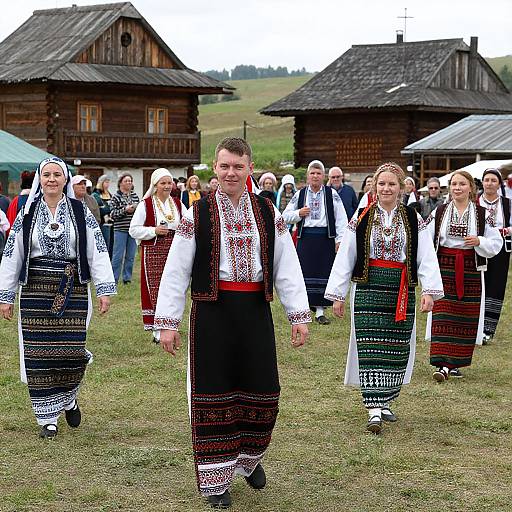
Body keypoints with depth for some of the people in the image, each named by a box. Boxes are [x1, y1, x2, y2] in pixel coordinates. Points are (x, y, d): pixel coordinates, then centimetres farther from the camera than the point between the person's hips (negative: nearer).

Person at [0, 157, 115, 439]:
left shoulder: (80, 211, 3)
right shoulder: (27, 213, 5)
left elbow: (98, 251, 0)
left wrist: (104, 289, -7)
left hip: (72, 290, -1)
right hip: (35, 291, 1)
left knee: (72, 350, -5)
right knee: (39, 354, 0)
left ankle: (68, 398, 27)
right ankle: (48, 418, 11)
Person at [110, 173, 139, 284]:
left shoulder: (135, 195, 11)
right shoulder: (116, 197, -3)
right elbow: (112, 213, -8)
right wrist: (125, 210, -18)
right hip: (120, 229, -5)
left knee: (130, 256, 8)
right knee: (118, 256, -3)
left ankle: (127, 278, 16)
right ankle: (114, 279, 5)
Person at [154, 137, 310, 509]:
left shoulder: (268, 213, 7)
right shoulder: (197, 214, -1)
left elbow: (287, 268, 7)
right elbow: (175, 272, -1)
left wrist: (299, 316, 2)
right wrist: (167, 322, -5)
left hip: (255, 311, 3)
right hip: (212, 312, -2)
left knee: (262, 391, 6)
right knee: (213, 395, 2)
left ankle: (249, 457, 34)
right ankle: (216, 480, 13)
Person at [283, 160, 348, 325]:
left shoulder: (332, 195, 3)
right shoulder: (299, 195, 7)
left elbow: (341, 219, 1)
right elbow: (285, 217, 11)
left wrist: (340, 240, -6)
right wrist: (298, 213, -7)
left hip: (325, 239, 0)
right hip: (305, 238, 1)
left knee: (323, 273, 1)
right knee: (305, 273, 0)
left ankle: (320, 311, 8)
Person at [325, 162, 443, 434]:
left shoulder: (413, 220, 6)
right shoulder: (361, 219, 4)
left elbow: (427, 258, 0)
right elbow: (344, 257, 5)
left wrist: (429, 291, -12)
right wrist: (338, 295, 3)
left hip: (401, 292, 2)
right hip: (368, 289, -2)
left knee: (397, 348, 8)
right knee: (370, 349, -10)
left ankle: (385, 402, 25)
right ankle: (374, 411, -13)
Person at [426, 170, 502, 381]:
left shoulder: (482, 214, 4)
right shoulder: (439, 212, 5)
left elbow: (496, 243, 5)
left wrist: (479, 241, -14)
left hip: (471, 271, 1)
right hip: (444, 269, -1)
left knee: (466, 317, 4)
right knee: (442, 316, -10)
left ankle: (455, 363, 16)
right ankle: (442, 364, -14)